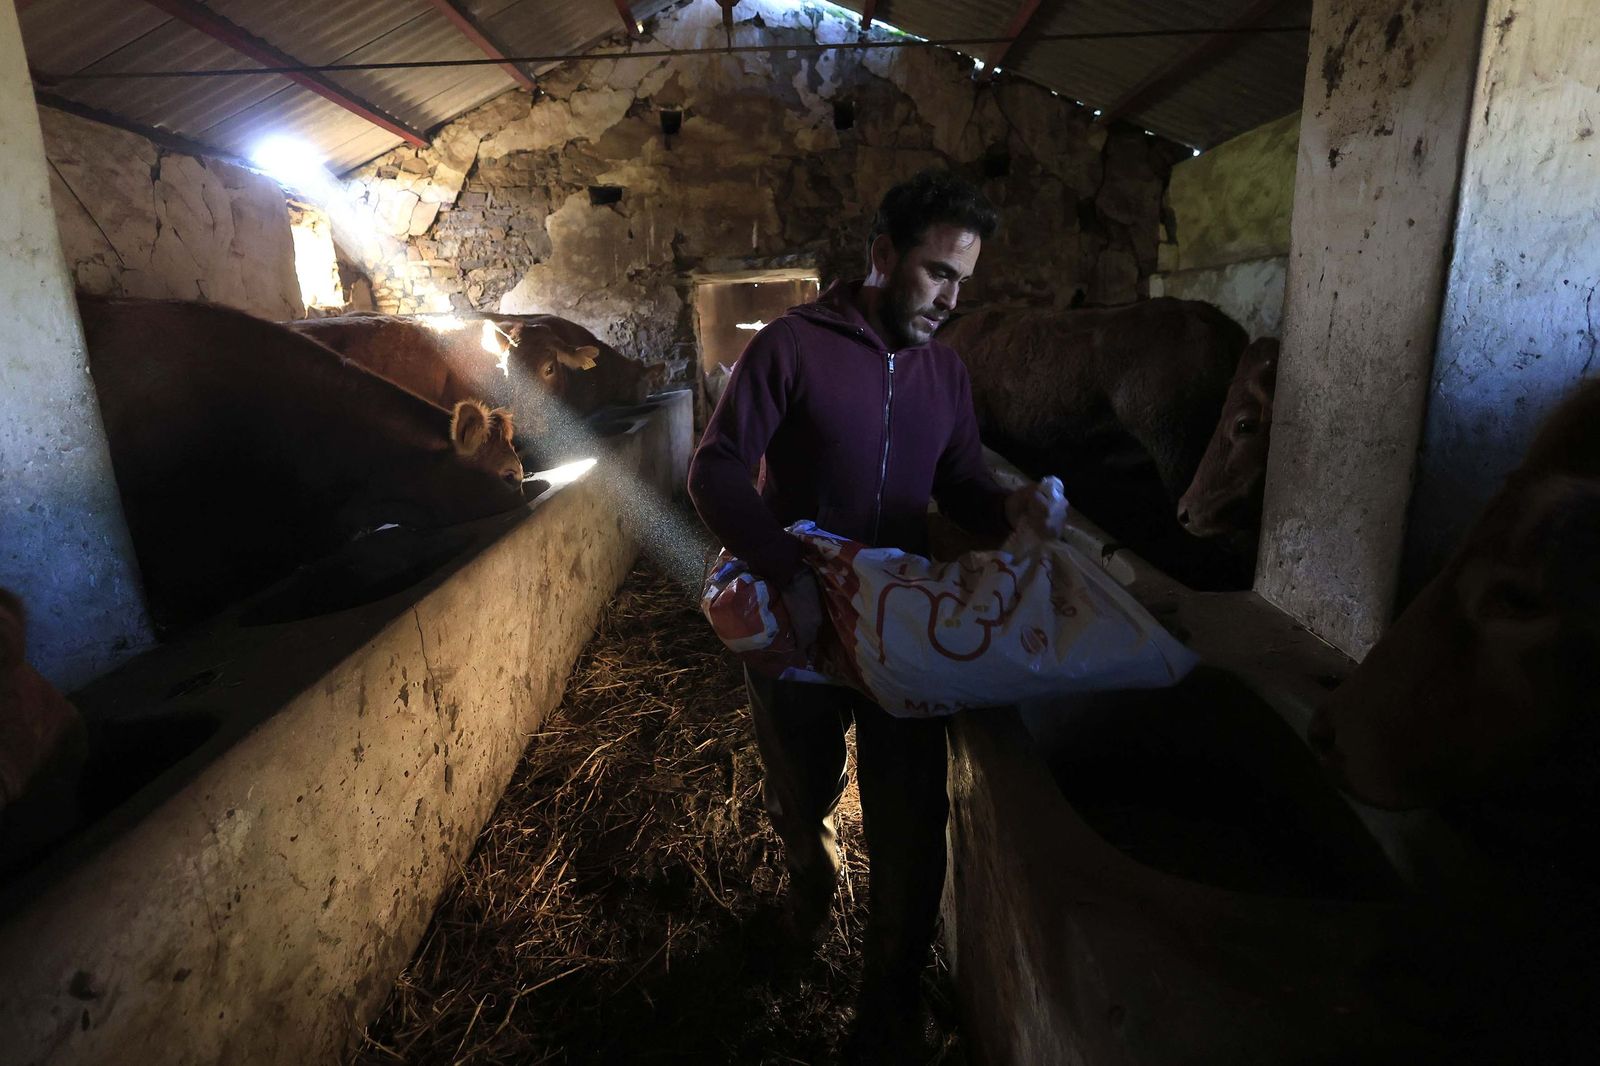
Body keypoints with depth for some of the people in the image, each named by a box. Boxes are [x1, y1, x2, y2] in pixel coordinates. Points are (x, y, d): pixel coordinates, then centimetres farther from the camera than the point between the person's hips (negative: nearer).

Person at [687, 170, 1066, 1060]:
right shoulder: (795, 345, -11)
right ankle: (812, 880, 57)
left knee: (912, 831, 6)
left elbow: (962, 489, 9)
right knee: (802, 797, 19)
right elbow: (717, 470, -16)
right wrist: (789, 572, -29)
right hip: (798, 622, -3)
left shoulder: (946, 369, 5)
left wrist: (1010, 507, -15)